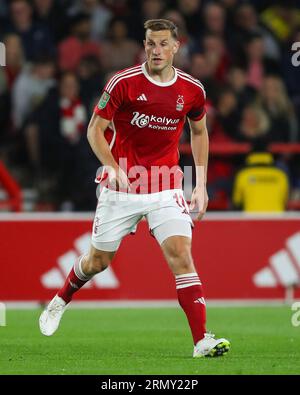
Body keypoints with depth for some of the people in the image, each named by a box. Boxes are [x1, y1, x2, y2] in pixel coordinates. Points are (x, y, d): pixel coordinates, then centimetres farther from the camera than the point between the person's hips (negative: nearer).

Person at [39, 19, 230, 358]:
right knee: (98, 261, 11)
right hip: (121, 186, -1)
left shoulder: (192, 90, -2)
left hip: (165, 187, 1)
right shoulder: (124, 82, -11)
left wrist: (201, 184, 12)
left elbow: (199, 132, 17)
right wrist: (114, 169, -20)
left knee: (181, 254, -16)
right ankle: (60, 301, 42)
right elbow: (95, 129, -4)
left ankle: (201, 340, -20)